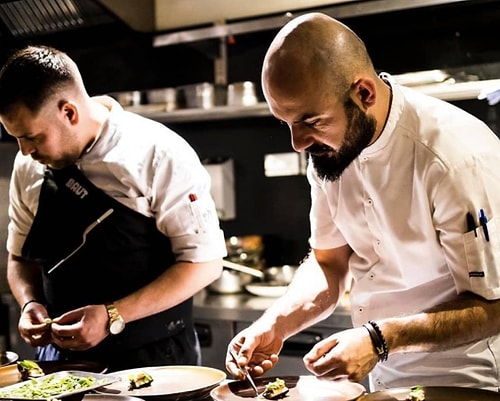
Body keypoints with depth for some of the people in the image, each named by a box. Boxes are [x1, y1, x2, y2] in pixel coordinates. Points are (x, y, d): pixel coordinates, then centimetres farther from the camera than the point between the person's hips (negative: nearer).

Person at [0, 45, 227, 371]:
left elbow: (205, 261, -15)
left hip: (154, 358, -4)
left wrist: (113, 317, -22)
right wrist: (30, 303, -8)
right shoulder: (28, 165, 0)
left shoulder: (158, 153, -16)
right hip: (61, 355, 5)